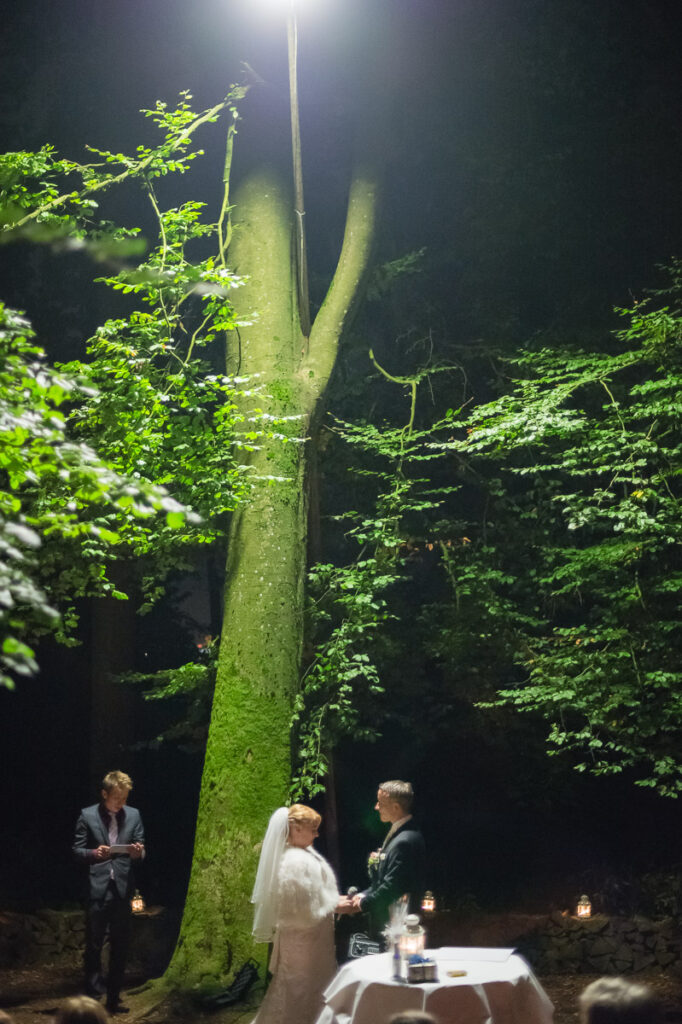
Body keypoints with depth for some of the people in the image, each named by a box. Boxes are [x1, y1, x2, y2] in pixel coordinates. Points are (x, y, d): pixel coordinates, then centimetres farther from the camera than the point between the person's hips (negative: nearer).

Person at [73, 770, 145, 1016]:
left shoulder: (133, 815, 9)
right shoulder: (88, 815, 1)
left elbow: (141, 850, 10)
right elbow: (77, 850, 2)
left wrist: (138, 852, -13)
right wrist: (94, 853, -17)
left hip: (123, 888, 3)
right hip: (97, 888, -3)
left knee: (120, 947, 9)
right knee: (93, 945, 0)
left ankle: (113, 998, 19)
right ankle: (92, 997, 8)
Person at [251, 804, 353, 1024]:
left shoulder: (302, 854, 7)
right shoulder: (296, 861, -24)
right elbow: (304, 908, -23)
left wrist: (334, 900, 7)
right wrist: (335, 906, -14)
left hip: (306, 938, 10)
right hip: (302, 940, -10)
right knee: (302, 995, 2)